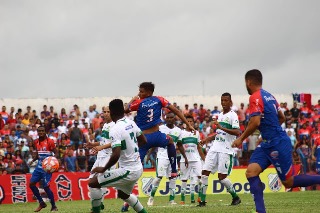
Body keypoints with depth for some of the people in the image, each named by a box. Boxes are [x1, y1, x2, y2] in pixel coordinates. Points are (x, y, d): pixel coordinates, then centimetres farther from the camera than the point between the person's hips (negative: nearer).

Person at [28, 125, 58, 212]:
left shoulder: (49, 141, -11)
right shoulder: (36, 142, 8)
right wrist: (33, 161, 5)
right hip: (39, 166, 7)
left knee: (46, 186, -12)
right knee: (31, 184, -1)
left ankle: (54, 207, 2)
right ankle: (41, 203, 13)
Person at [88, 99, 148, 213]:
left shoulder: (115, 130, -21)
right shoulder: (131, 123, 3)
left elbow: (116, 155, -28)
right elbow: (143, 141, 17)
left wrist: (103, 169, -13)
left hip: (128, 171, -8)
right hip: (138, 169, 8)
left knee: (93, 182, -3)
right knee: (123, 194, 33)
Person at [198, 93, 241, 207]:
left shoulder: (233, 115, -8)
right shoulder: (220, 115, 17)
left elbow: (237, 132, -21)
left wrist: (221, 127, -26)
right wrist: (208, 139, 23)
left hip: (226, 150, -7)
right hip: (215, 148, 7)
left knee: (222, 177, -9)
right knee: (205, 172, -3)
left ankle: (235, 197, 10)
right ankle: (202, 200, -1)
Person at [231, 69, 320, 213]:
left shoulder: (255, 97, -14)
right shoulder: (269, 96, 13)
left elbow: (255, 122, -23)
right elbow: (281, 118, 21)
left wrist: (241, 139, -12)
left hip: (278, 144, -9)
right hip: (268, 144, 9)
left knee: (289, 182, -2)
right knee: (251, 171, -4)